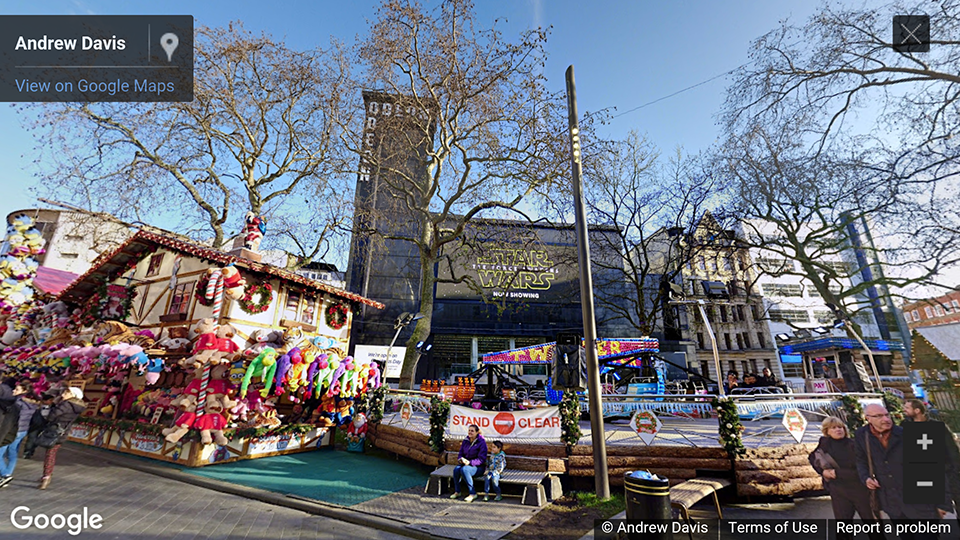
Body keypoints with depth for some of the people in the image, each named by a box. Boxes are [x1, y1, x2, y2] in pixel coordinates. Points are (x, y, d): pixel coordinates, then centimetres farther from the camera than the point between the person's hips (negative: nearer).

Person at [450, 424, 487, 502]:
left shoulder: (481, 442, -11)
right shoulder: (465, 441, 6)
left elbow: (481, 459, -15)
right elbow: (460, 454, 12)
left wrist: (469, 462, -25)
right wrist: (461, 459, -12)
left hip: (479, 467, -5)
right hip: (466, 464, 5)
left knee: (464, 469, -32)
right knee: (456, 469, -25)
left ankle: (473, 493, -20)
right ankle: (457, 492, -7)